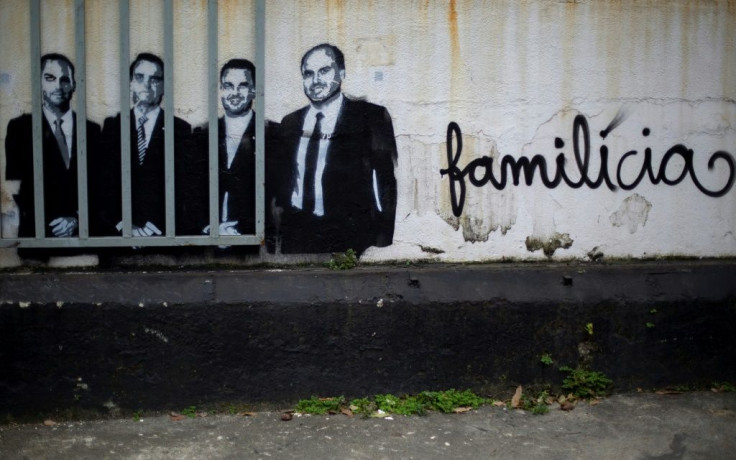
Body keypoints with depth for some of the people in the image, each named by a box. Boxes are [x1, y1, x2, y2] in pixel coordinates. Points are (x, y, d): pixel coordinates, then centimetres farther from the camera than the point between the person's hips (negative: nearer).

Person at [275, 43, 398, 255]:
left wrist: (381, 243, -13)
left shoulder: (371, 117, -2)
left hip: (349, 239, -4)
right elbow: (283, 180, 15)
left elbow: (386, 182, -6)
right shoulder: (290, 123, 13)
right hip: (295, 237, 4)